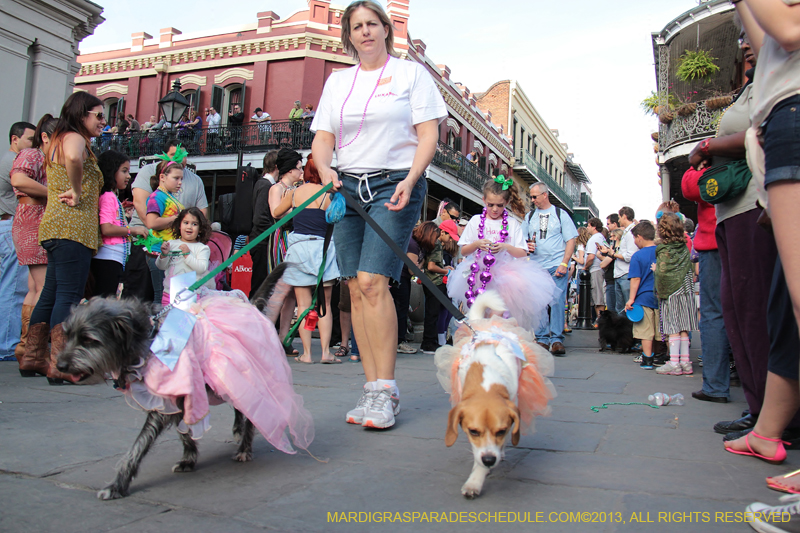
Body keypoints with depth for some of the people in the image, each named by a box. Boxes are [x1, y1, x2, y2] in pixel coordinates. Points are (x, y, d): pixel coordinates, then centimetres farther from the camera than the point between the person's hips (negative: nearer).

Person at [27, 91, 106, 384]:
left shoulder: (59, 140, 24)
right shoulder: (74, 138, -7)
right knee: (69, 295, -12)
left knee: (51, 294, 14)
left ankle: (33, 356, 21)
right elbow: (73, 158, -32)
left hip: (56, 227, 10)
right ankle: (60, 366, -13)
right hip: (73, 227, -10)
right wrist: (77, 192, -20)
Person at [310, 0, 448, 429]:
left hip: (395, 185, -4)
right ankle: (371, 386, 5)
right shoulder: (337, 81, 18)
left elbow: (428, 135, -1)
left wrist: (409, 180, -17)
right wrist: (326, 172, -9)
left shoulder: (412, 73, 8)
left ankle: (386, 390, -12)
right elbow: (322, 139, 13)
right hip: (348, 186, 5)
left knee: (372, 282, -19)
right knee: (356, 288, -2)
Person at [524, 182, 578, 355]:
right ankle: (542, 339, 9)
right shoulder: (529, 216, 15)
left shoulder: (560, 214, 5)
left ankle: (556, 340, -3)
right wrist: (527, 245, -5)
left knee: (557, 301, -8)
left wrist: (564, 264, -10)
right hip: (536, 266, 3)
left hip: (557, 265, -3)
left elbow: (571, 240, 1)